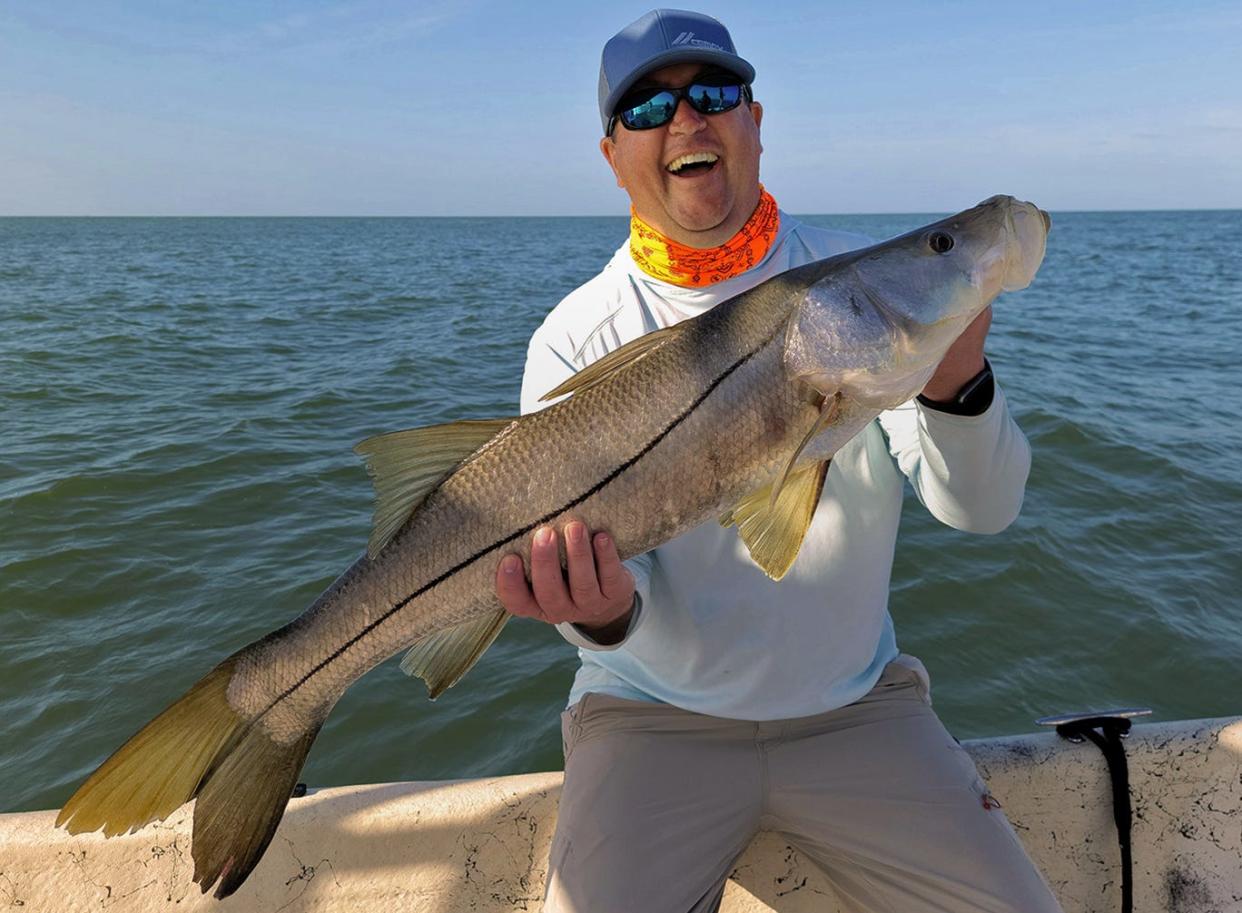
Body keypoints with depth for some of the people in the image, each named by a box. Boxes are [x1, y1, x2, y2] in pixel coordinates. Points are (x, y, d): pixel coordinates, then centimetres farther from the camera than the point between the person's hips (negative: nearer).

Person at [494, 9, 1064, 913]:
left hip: (858, 706, 2)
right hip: (657, 717, -1)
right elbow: (582, 556, -11)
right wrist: (606, 611, -33)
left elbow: (981, 508, -10)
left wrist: (956, 388, -30)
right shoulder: (576, 341, -8)